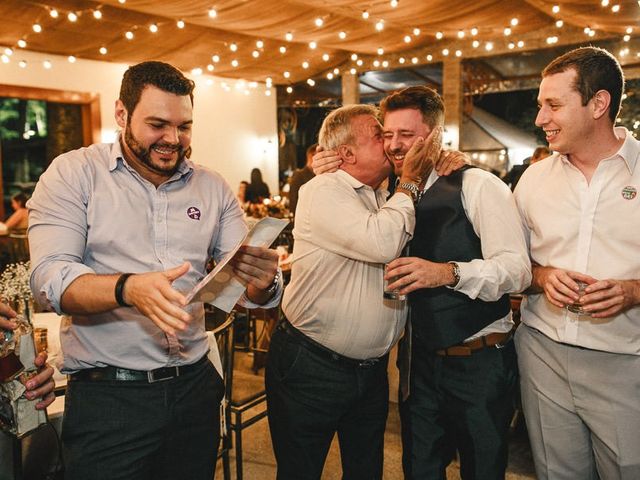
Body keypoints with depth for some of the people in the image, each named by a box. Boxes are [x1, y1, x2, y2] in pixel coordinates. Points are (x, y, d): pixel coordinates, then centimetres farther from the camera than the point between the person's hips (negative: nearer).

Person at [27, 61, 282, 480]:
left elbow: (246, 292, 2)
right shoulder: (74, 174, -4)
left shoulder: (213, 188, 5)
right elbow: (49, 278, -15)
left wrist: (262, 282, -22)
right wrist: (129, 288, -33)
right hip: (106, 395, -3)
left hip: (195, 386, 4)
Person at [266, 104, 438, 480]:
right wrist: (410, 183, -14)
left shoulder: (386, 200, 11)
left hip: (371, 368, 7)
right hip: (311, 368, -7)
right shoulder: (323, 191, -15)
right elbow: (379, 243, -29)